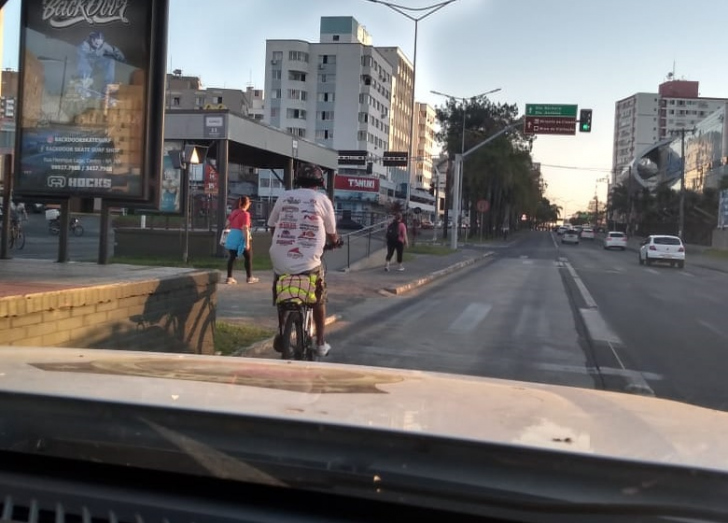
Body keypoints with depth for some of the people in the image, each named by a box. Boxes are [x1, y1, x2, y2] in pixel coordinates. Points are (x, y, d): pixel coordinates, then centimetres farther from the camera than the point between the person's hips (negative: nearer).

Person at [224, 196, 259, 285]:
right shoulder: (245, 214, -13)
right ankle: (250, 277, 14)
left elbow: (227, 224, 13)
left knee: (231, 257, 9)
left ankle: (229, 278, 6)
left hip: (232, 236, 6)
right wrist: (247, 242, -20)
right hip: (241, 237, -6)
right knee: (248, 257, 8)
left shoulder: (234, 212, 9)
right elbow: (245, 229, -19)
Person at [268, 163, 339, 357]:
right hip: (308, 263, -2)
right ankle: (320, 343, 22)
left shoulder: (284, 197, 8)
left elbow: (272, 227, 15)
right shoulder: (322, 200, 2)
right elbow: (331, 234, 9)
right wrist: (336, 241, 32)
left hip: (280, 262, 2)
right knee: (319, 300, 19)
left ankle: (281, 336, 27)